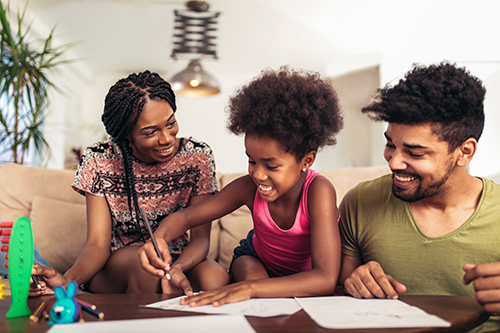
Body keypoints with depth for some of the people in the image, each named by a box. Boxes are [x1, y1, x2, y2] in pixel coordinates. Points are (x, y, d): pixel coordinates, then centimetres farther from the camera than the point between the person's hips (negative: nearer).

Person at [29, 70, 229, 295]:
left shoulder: (197, 156, -12)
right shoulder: (99, 161, -13)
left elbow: (200, 237, -14)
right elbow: (98, 244, -17)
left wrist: (177, 268, -38)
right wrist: (67, 281, -40)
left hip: (178, 260, 1)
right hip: (115, 265, -1)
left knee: (216, 278, -31)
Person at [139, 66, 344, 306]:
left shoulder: (317, 191, -36)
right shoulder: (249, 187, -26)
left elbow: (326, 279, -45)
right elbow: (186, 216, -17)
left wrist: (249, 289, -54)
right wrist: (159, 237, -41)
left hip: (308, 277, -1)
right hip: (257, 259, 1)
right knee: (250, 274, -31)